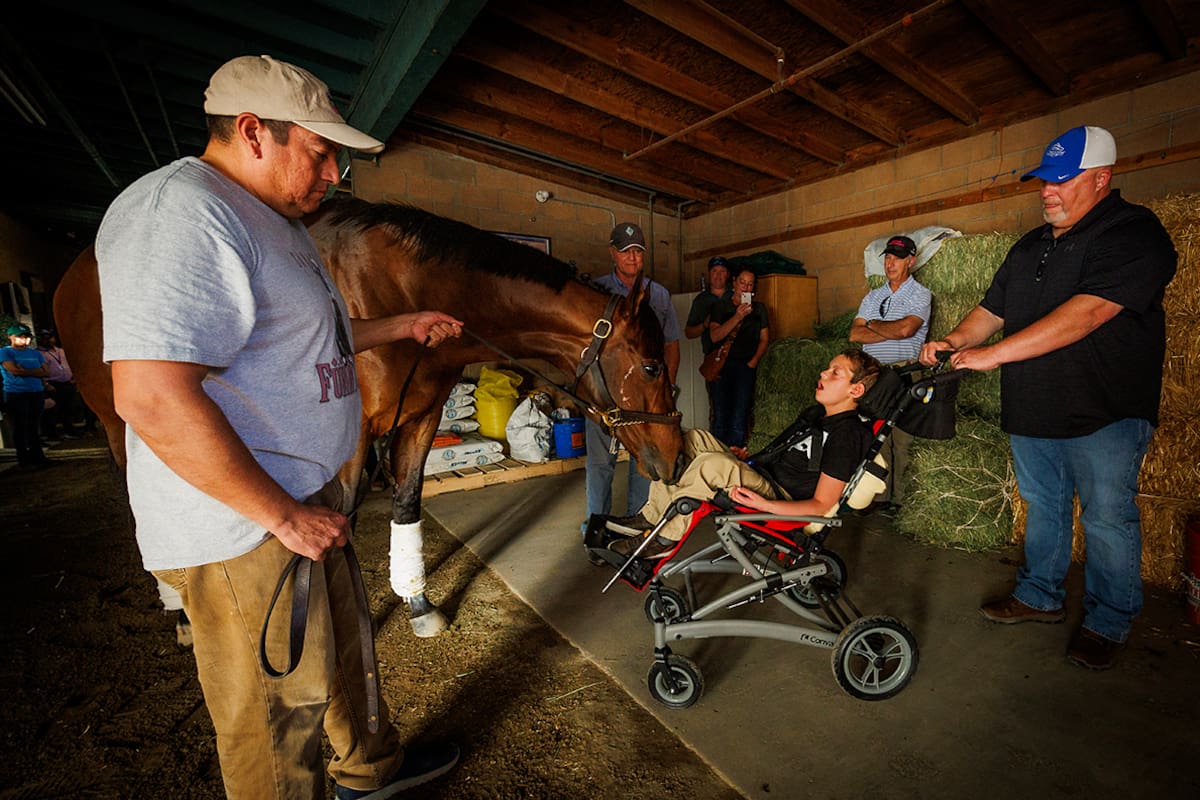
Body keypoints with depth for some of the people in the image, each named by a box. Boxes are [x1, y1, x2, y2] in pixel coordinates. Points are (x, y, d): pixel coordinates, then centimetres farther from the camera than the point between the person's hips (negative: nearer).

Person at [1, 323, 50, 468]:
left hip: (37, 393, 4)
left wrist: (25, 371, -7)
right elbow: (14, 370, -14)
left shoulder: (35, 353, 13)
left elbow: (46, 372, 5)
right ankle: (23, 458, 6)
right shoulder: (4, 352, -1)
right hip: (15, 394, -4)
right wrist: (35, 372, -2)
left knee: (35, 426, 9)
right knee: (20, 426, 0)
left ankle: (37, 456, 15)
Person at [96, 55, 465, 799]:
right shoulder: (181, 209, -20)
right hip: (242, 524, -11)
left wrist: (401, 326, 22)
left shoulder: (271, 221, 14)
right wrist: (283, 515, -23)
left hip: (306, 497, 11)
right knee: (278, 713, 11)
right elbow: (152, 397, -29)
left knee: (344, 647, 27)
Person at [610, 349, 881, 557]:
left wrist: (765, 504, -28)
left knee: (712, 463, -35)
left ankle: (664, 539, -17)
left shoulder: (847, 434, -14)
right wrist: (748, 458, 9)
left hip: (782, 502, -9)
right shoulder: (815, 413, 14)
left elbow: (821, 505, -16)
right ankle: (651, 517, -8)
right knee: (695, 438, -4)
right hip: (760, 477, 10)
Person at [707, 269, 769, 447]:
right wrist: (737, 317, -14)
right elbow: (715, 336, -5)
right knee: (720, 416, 0)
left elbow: (764, 339, 11)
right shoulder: (721, 307, 9)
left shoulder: (759, 308, 14)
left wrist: (753, 362, -2)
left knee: (739, 420, -7)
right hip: (722, 364, 0)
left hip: (746, 366, 0)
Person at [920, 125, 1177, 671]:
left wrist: (994, 354, -27)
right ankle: (1039, 596, 32)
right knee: (1043, 507, 17)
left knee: (1107, 520, 5)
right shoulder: (1030, 247, 12)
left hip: (1104, 413, -6)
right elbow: (992, 309, 13)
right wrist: (954, 342, -6)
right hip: (1031, 410, 7)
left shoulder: (1134, 234, -11)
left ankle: (1107, 622, 23)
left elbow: (1086, 313, -24)